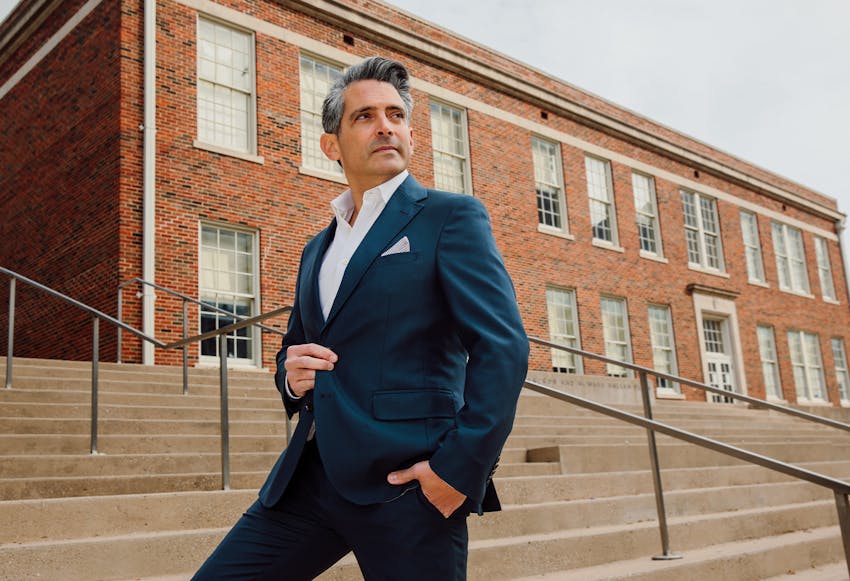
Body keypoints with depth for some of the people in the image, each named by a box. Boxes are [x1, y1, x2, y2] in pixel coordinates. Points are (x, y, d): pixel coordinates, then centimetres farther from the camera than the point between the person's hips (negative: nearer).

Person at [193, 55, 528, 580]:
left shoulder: (451, 217, 0)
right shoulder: (317, 250, 19)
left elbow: (503, 346, -10)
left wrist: (462, 467, -17)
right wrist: (291, 375, 5)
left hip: (404, 480, -5)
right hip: (311, 477, 6)